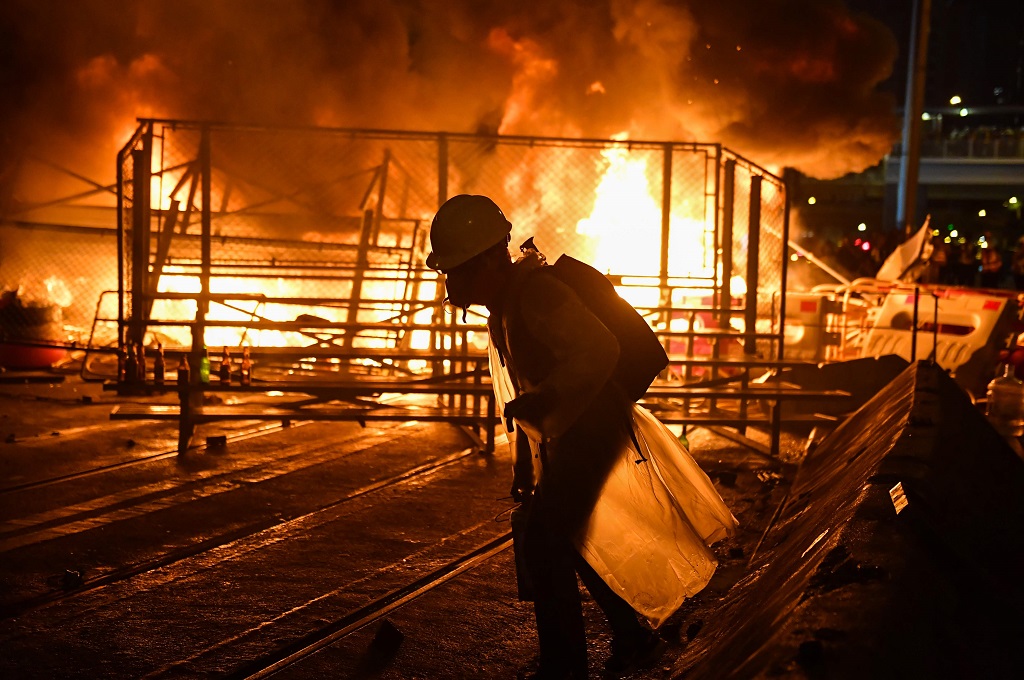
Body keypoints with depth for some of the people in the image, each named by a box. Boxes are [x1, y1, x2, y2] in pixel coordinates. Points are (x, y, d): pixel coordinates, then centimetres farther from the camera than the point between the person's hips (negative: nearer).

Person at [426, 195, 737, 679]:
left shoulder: (536, 293, -21)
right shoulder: (503, 304, 11)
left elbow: (599, 349, -34)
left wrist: (542, 402, -38)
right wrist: (525, 460, 22)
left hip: (594, 435, -11)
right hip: (566, 442, 11)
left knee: (545, 545, -13)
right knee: (573, 543, 19)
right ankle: (634, 641, 34)